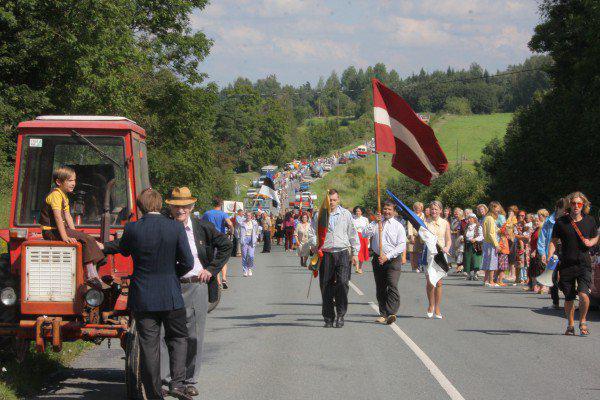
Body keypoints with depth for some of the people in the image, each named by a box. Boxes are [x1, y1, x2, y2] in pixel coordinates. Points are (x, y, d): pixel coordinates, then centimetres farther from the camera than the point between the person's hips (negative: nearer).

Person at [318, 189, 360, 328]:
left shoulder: (346, 214, 10)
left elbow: (353, 234, 14)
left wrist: (355, 253, 11)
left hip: (342, 253, 0)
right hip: (325, 254, 0)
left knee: (342, 283, -14)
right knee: (326, 287, 1)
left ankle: (340, 314, -4)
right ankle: (329, 318, 10)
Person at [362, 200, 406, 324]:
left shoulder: (398, 226, 2)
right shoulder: (376, 223, 12)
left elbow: (402, 246, -5)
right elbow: (365, 234, -2)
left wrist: (387, 256, -13)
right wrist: (375, 223, -11)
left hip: (393, 260, -4)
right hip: (378, 259, 4)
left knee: (392, 286, -18)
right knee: (380, 289, 7)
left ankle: (391, 313, -26)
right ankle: (383, 314, 13)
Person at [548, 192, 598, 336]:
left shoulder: (590, 221, 3)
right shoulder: (561, 222, -1)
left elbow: (596, 237, 18)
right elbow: (553, 242, 2)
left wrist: (591, 242, -5)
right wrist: (549, 259, -11)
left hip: (584, 263, -1)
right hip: (566, 264, 1)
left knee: (583, 294, -17)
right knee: (568, 298, 8)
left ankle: (583, 321, 6)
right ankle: (570, 325, 27)